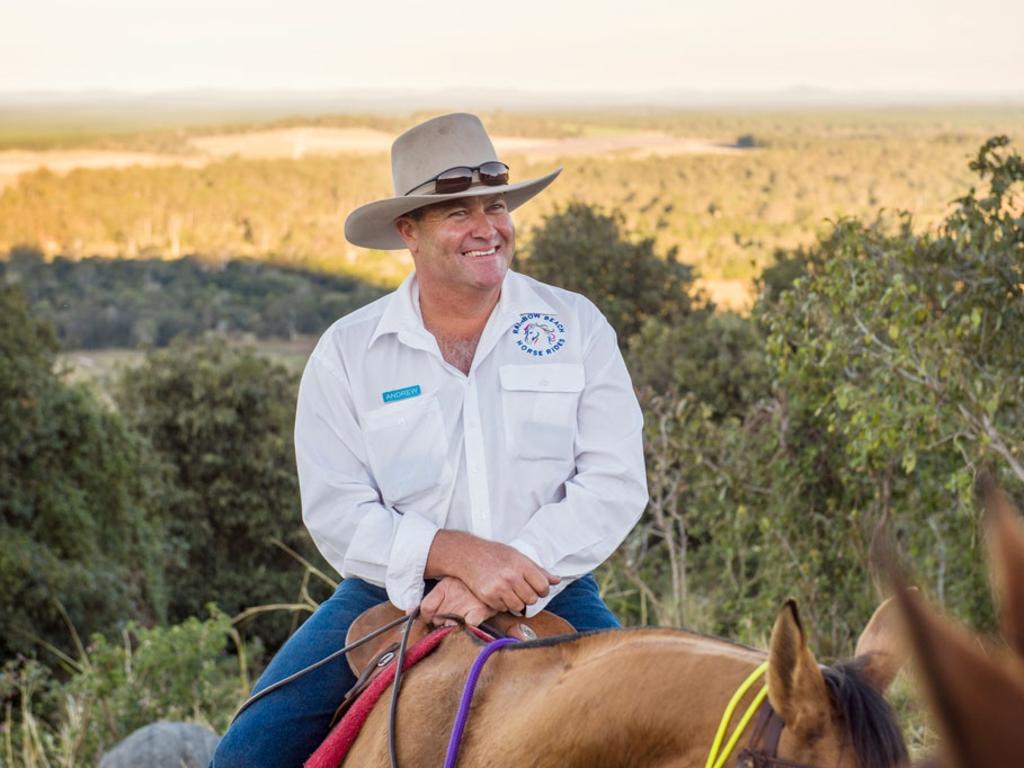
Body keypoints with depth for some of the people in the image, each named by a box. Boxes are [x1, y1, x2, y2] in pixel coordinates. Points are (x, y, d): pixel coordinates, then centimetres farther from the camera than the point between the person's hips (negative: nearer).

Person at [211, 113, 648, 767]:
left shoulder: (577, 327, 1)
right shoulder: (347, 352, 1)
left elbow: (616, 483, -6)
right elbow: (336, 515, -6)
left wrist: (513, 580, -19)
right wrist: (460, 555, -21)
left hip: (550, 595, 0)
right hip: (392, 594, 0)